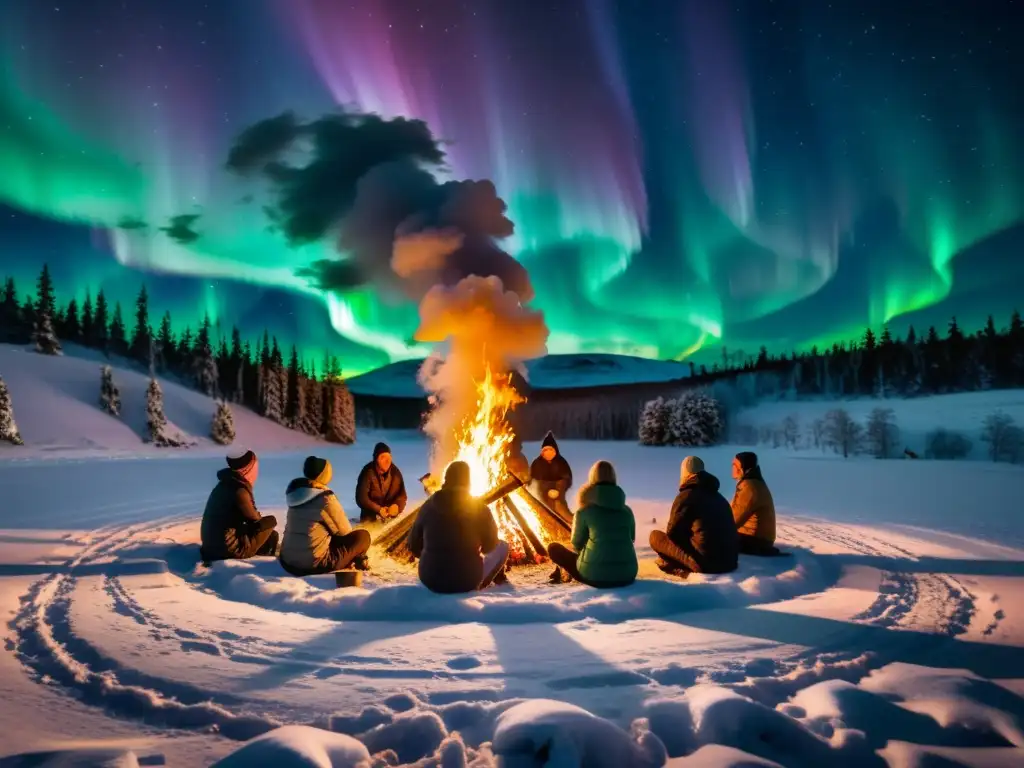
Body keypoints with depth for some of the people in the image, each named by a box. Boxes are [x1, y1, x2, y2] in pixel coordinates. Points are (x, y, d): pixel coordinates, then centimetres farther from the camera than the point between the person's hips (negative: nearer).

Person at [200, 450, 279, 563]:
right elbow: (254, 519, -9)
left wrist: (258, 516, 6)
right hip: (228, 547, -9)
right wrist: (260, 519, 10)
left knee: (272, 536, 19)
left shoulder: (225, 484, 7)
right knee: (270, 521, -1)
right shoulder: (239, 490, -21)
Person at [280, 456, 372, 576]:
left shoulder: (296, 492, 6)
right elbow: (344, 531, -4)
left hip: (288, 563, 7)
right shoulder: (325, 497, -14)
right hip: (315, 565, -7)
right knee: (363, 536, 4)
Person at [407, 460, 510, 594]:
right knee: (503, 547, 19)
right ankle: (474, 586, 21)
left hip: (430, 579, 4)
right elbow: (490, 545, 5)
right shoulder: (479, 507, -8)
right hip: (466, 580, -4)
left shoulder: (428, 505, -2)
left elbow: (414, 546, 8)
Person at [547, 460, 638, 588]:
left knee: (553, 547, 15)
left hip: (596, 575, -4)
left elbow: (577, 544, 9)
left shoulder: (584, 511, -2)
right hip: (627, 575, 4)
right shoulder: (627, 510, 9)